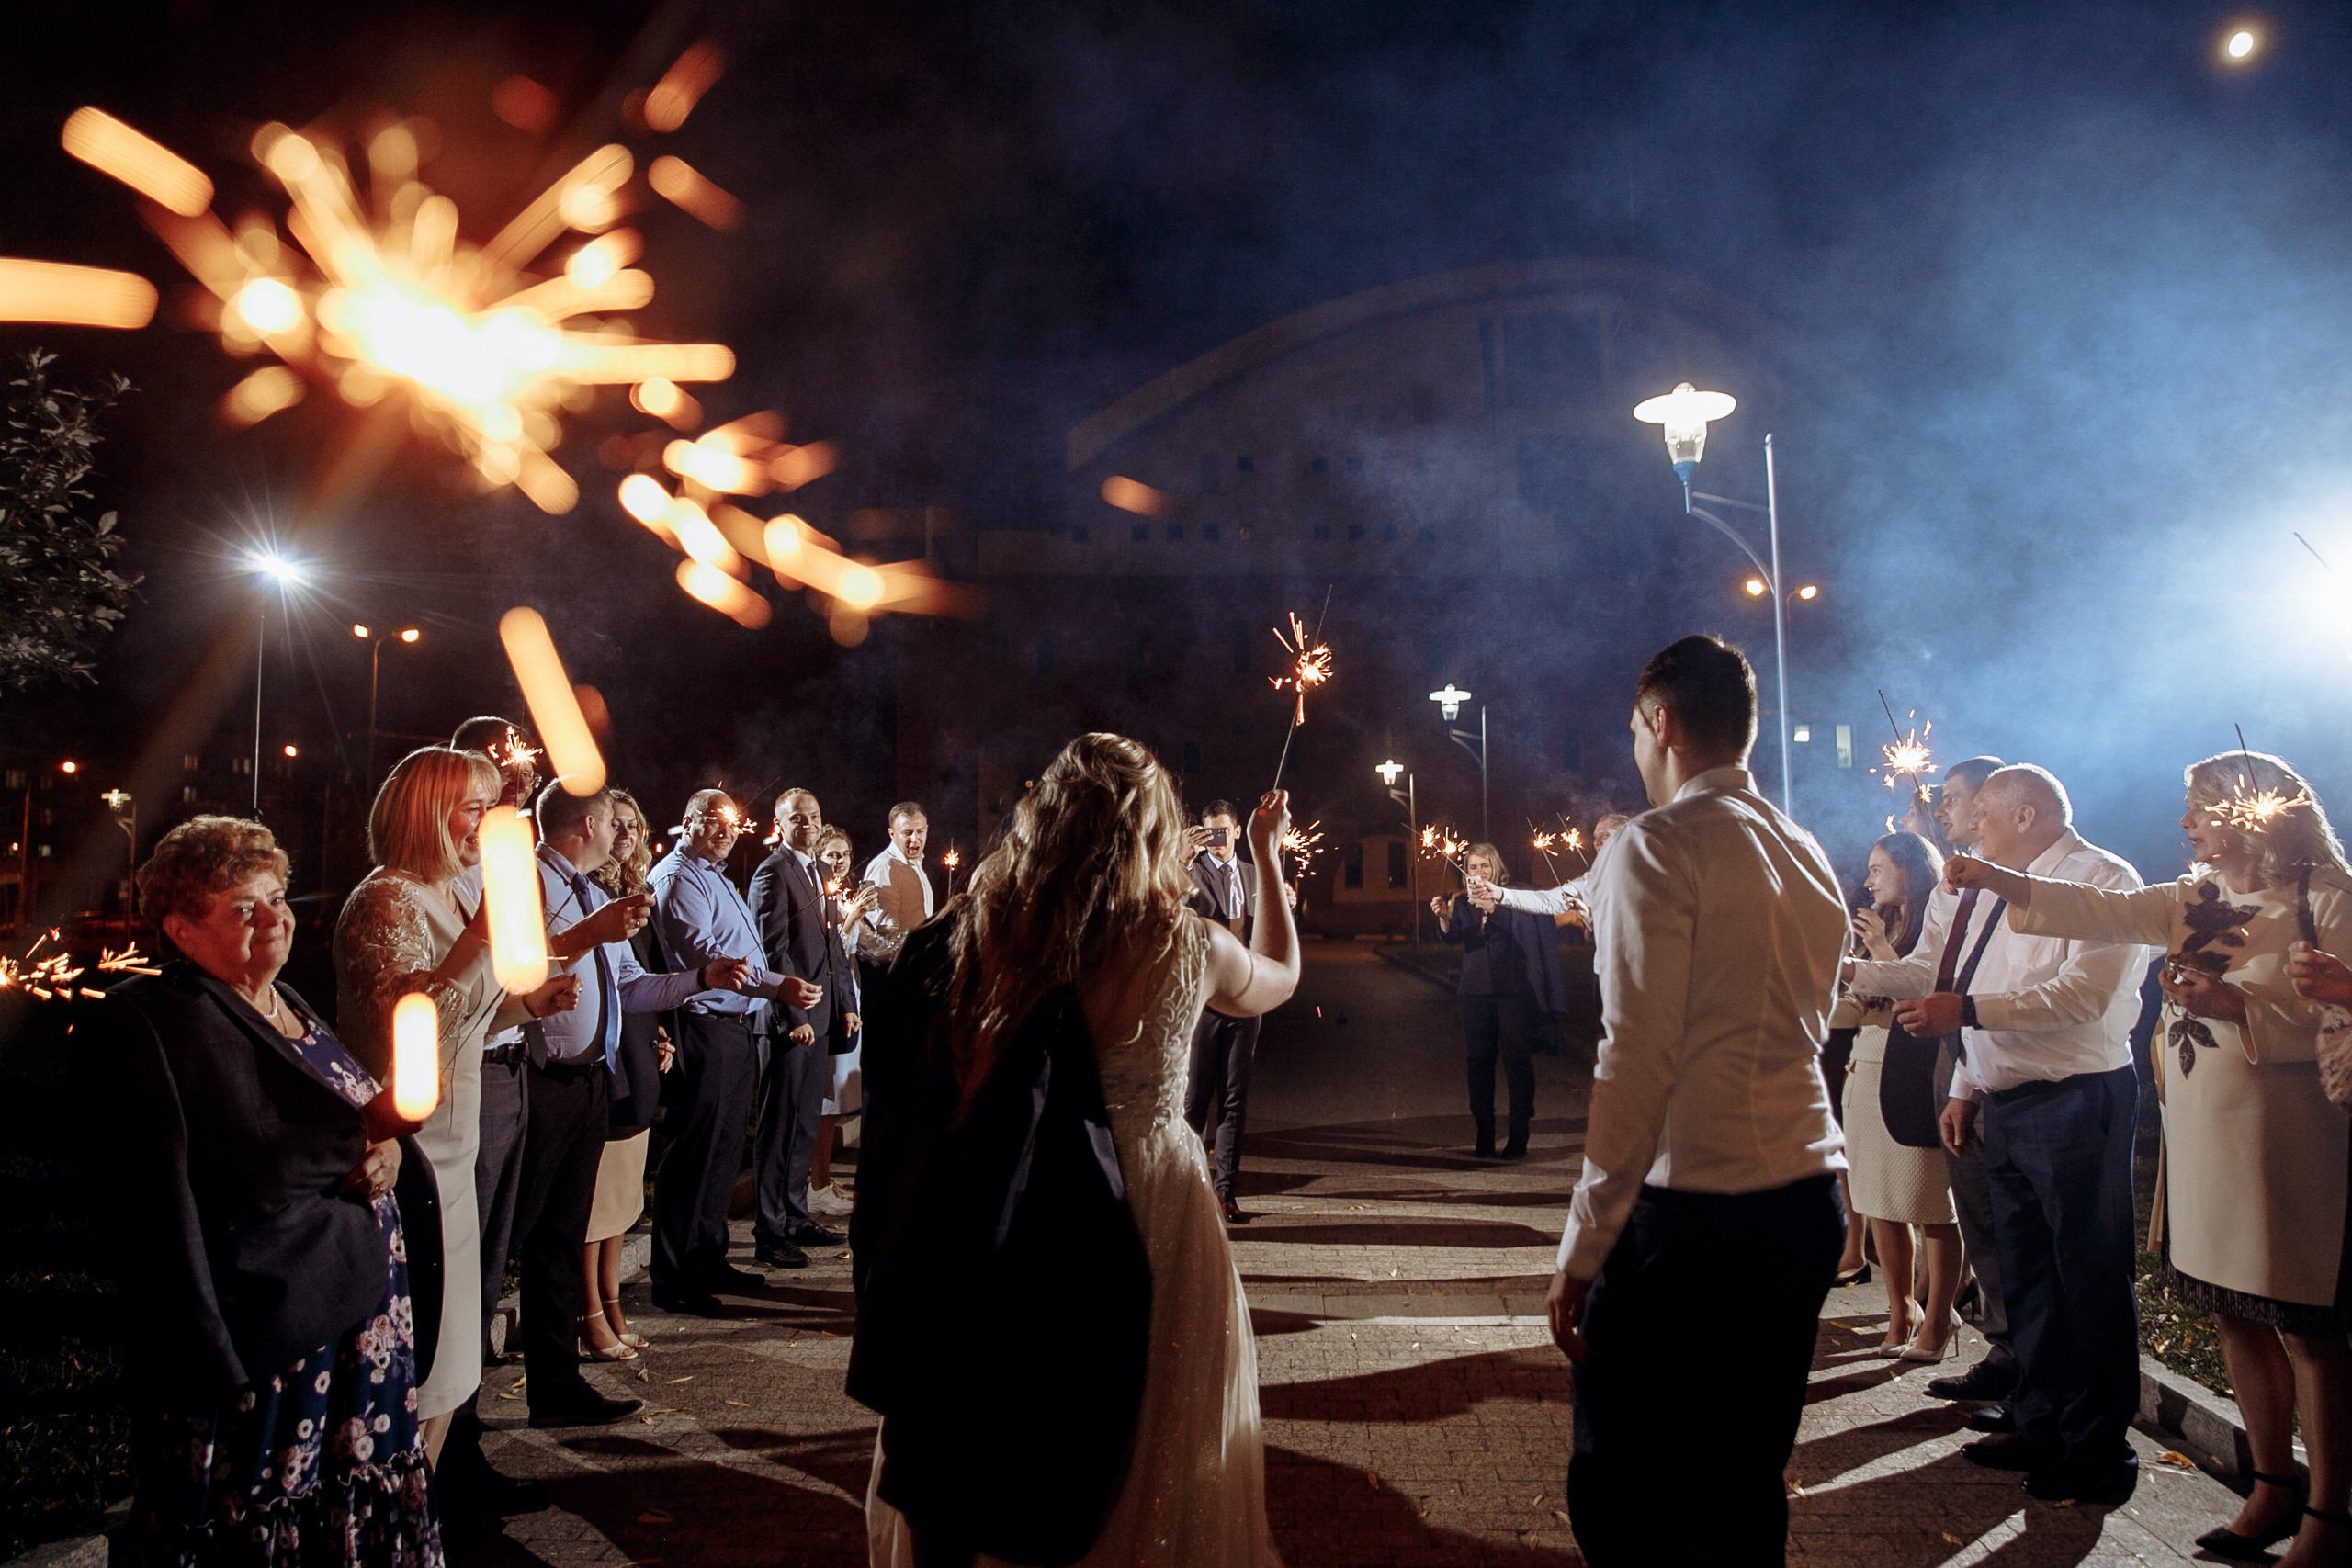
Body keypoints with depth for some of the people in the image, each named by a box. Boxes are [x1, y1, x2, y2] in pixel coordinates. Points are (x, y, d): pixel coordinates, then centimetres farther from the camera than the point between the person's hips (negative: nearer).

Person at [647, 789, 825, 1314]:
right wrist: (777, 984, -29)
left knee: (724, 1147, 15)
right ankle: (672, 1279, 1)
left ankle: (709, 1257, 26)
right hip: (704, 1028, -10)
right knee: (694, 1152, -6)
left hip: (736, 1027, 10)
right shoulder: (678, 876, -10)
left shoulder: (715, 877, 22)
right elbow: (702, 951, -23)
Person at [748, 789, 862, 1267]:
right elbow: (773, 950, -14)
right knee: (781, 1125, -2)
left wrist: (847, 1004, 15)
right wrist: (795, 1015, -17)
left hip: (822, 1013, 8)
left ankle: (796, 1216, 24)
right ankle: (770, 1231, 6)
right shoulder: (772, 873, -9)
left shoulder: (818, 872, 17)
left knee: (806, 1123, 14)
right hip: (790, 1017, -8)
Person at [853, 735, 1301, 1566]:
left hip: (1013, 1231, 2)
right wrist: (1267, 854, 19)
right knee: (1149, 1459, 19)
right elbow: (1280, 978, 10)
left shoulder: (978, 934, -13)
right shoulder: (1187, 946, -14)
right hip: (1150, 1221, -2)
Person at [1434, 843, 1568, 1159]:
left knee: (1517, 1059, -4)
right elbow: (1452, 938, -1)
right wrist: (1443, 917, -22)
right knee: (1480, 1061, 5)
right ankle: (1484, 1137, 11)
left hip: (1513, 990, -4)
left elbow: (1522, 929, -17)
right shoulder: (1462, 903, 11)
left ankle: (1518, 1136, 2)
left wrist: (1493, 907, -32)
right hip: (1476, 991, 4)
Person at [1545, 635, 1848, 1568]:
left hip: (1692, 1204, -8)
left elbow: (1638, 1061, -16)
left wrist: (1583, 1249, -13)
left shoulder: (1659, 844, -10)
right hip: (1809, 1196, 8)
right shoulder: (1809, 855, 14)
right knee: (1749, 1486, 18)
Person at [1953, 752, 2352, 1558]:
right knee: (2234, 1315, 12)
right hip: (2202, 1136, 7)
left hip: (2285, 1142, -7)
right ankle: (2272, 1487, 25)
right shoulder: (2193, 899, 13)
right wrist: (2001, 880, -6)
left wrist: (2240, 1005, -23)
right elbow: (2105, 911, 4)